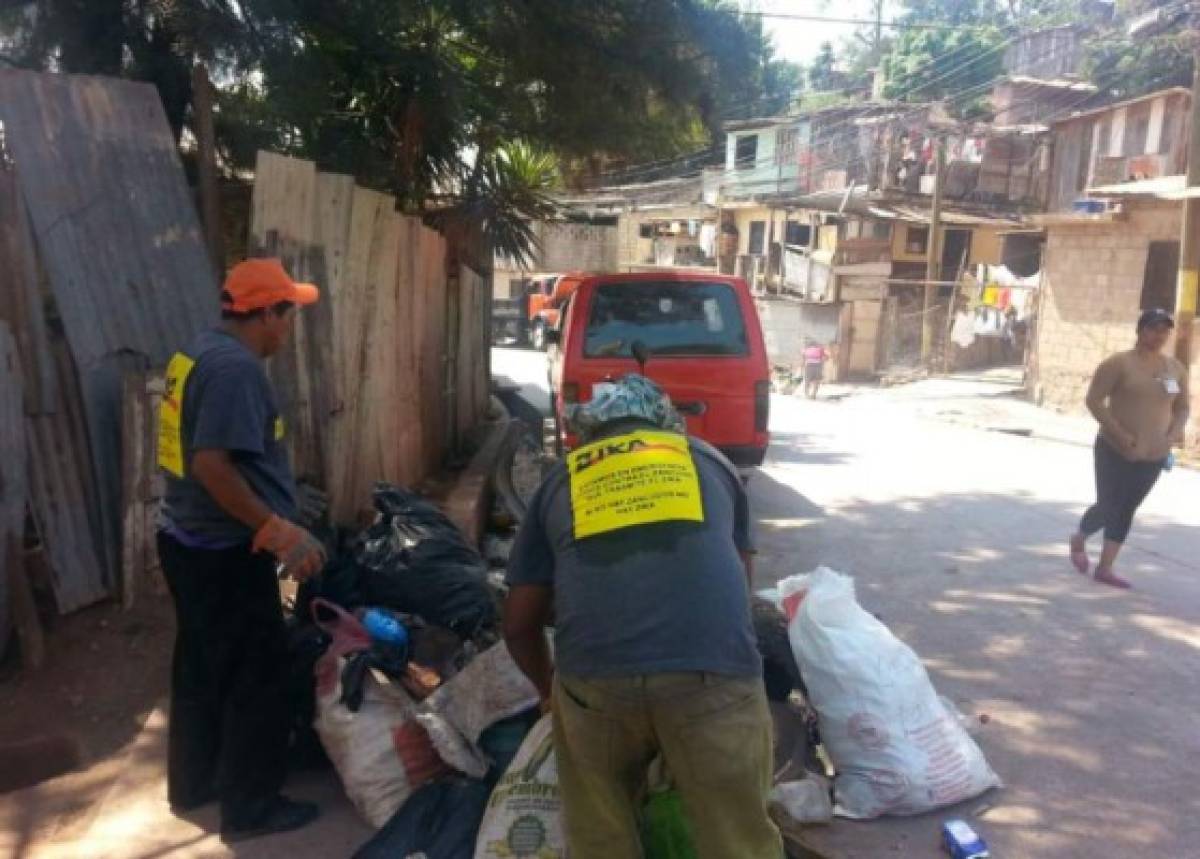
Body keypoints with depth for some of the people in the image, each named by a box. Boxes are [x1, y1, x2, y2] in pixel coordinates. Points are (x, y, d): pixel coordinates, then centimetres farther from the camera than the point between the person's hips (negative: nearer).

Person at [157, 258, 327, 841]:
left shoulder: (197, 352, 10)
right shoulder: (236, 368, -22)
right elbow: (212, 464, -29)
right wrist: (279, 530, -25)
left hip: (188, 541, 10)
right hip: (225, 553, -10)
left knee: (200, 668, 22)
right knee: (256, 680, 4)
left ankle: (193, 782, 37)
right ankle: (249, 807, 17)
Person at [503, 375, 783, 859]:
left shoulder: (559, 481, 25)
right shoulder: (710, 460, 27)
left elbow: (519, 623, 26)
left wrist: (549, 688, 43)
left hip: (592, 679, 1)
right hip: (716, 674, 0)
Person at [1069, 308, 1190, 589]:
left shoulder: (1176, 368, 5)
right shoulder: (1119, 363, -11)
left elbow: (1182, 408, 15)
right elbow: (1094, 400, -13)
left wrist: (1175, 433, -5)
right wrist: (1120, 434, -20)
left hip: (1154, 457, 5)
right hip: (1116, 452, -5)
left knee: (1126, 510, 9)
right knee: (1108, 507, 0)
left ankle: (1105, 568, 19)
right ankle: (1079, 540, 31)